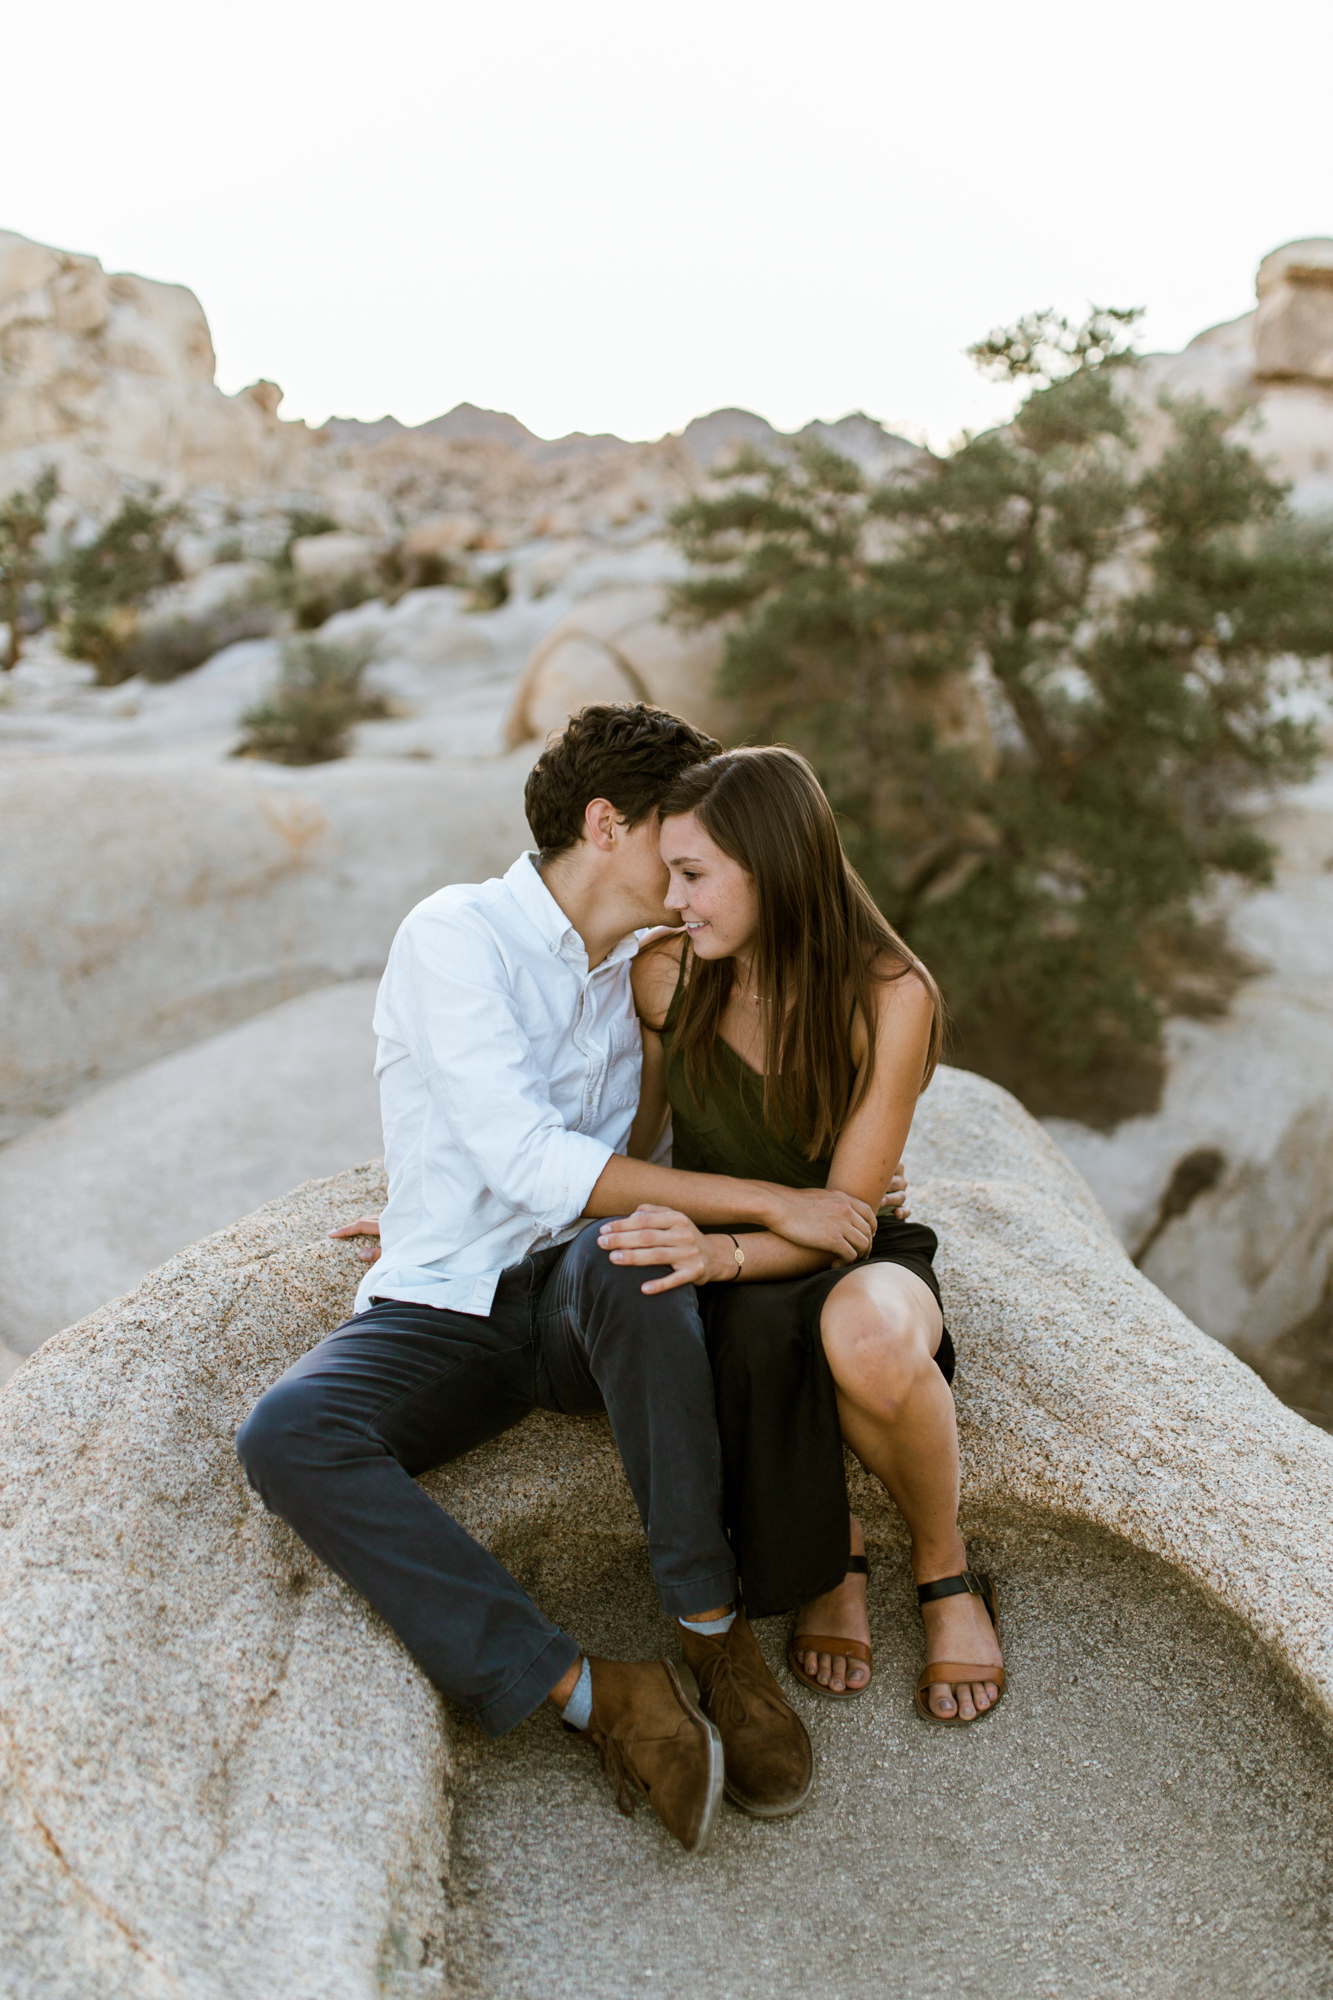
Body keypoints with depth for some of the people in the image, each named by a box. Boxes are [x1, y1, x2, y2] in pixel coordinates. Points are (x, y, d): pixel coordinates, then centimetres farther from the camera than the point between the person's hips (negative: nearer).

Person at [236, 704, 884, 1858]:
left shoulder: (655, 965, 10)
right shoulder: (457, 937, -10)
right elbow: (532, 1164, -22)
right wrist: (769, 1203, -23)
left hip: (586, 1298, 3)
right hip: (444, 1312, -2)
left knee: (624, 1257, -35)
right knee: (287, 1438, -33)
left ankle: (716, 1637, -24)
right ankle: (595, 1695, -31)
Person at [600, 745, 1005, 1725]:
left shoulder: (891, 996, -17)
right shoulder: (666, 973, -7)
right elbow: (628, 1146, 8)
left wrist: (724, 1251, -37)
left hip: (852, 1267, -2)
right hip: (729, 1284, 2)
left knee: (869, 1338, -40)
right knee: (761, 1345, -37)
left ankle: (947, 1572, -8)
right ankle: (834, 1550, -5)